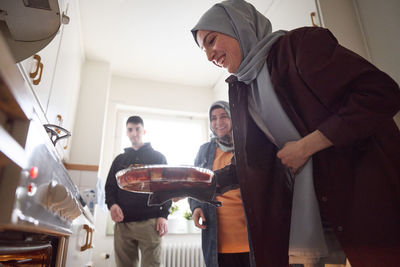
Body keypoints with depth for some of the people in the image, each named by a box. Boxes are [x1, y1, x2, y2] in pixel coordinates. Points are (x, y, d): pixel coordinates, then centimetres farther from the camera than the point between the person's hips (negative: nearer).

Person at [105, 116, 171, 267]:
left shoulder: (157, 157, 14)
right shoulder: (120, 159, 23)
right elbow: (110, 186, 18)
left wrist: (163, 216, -6)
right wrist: (111, 204, -4)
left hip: (149, 222, -3)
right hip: (122, 222, 3)